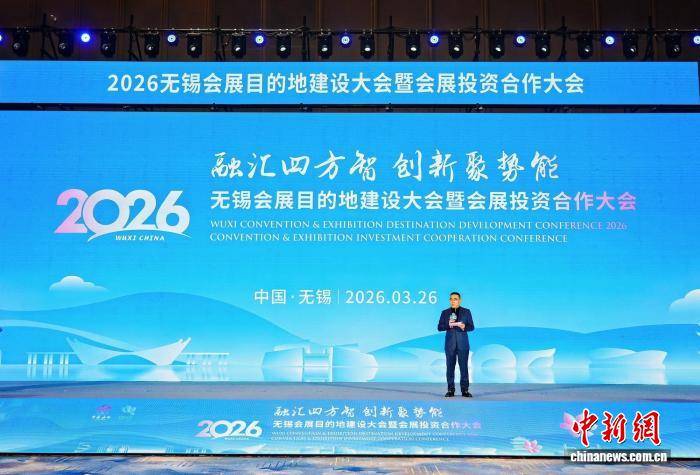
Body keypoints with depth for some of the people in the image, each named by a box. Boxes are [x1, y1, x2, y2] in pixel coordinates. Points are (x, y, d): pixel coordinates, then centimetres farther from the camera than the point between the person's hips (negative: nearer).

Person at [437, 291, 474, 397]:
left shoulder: (466, 312, 6)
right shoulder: (445, 312, 8)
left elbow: (471, 327, 4)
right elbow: (439, 327, 3)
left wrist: (464, 327, -17)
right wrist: (448, 325, -15)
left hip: (463, 344, -1)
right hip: (450, 343, 1)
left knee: (464, 367, -3)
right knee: (450, 367, 1)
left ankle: (465, 390, 2)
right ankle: (450, 390, 6)